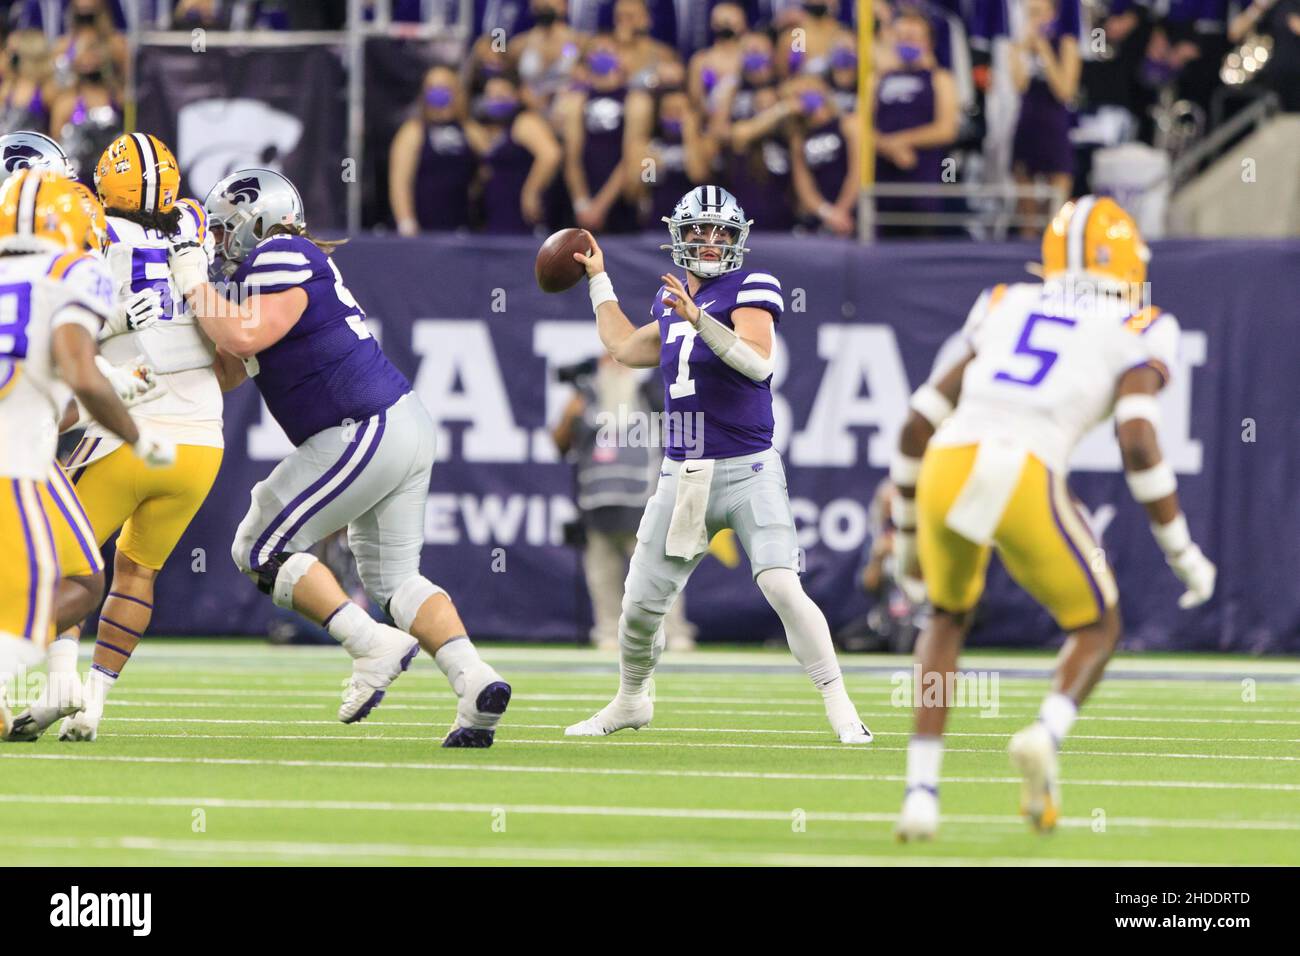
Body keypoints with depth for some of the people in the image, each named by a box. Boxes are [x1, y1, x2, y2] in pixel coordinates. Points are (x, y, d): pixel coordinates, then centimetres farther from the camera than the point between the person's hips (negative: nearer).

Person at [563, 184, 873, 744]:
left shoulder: (749, 290, -7)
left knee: (782, 588, -20)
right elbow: (626, 349, 31)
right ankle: (631, 702, 32)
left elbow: (759, 362, -24)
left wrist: (700, 319, -33)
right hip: (683, 477, 6)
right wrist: (598, 281, 35)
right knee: (641, 603, 9)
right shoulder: (671, 301, 12)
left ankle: (840, 707, -14)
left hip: (747, 472, -6)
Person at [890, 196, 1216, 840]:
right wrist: (1181, 551, 5)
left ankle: (921, 789, 15)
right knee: (1096, 628, 20)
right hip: (1023, 480, -4)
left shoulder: (1004, 312, 26)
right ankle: (1047, 734, -10)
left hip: (945, 470, 4)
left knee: (949, 618, 30)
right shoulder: (1134, 335, 14)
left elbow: (918, 422, 22)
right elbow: (1137, 443, -3)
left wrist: (907, 531, 34)